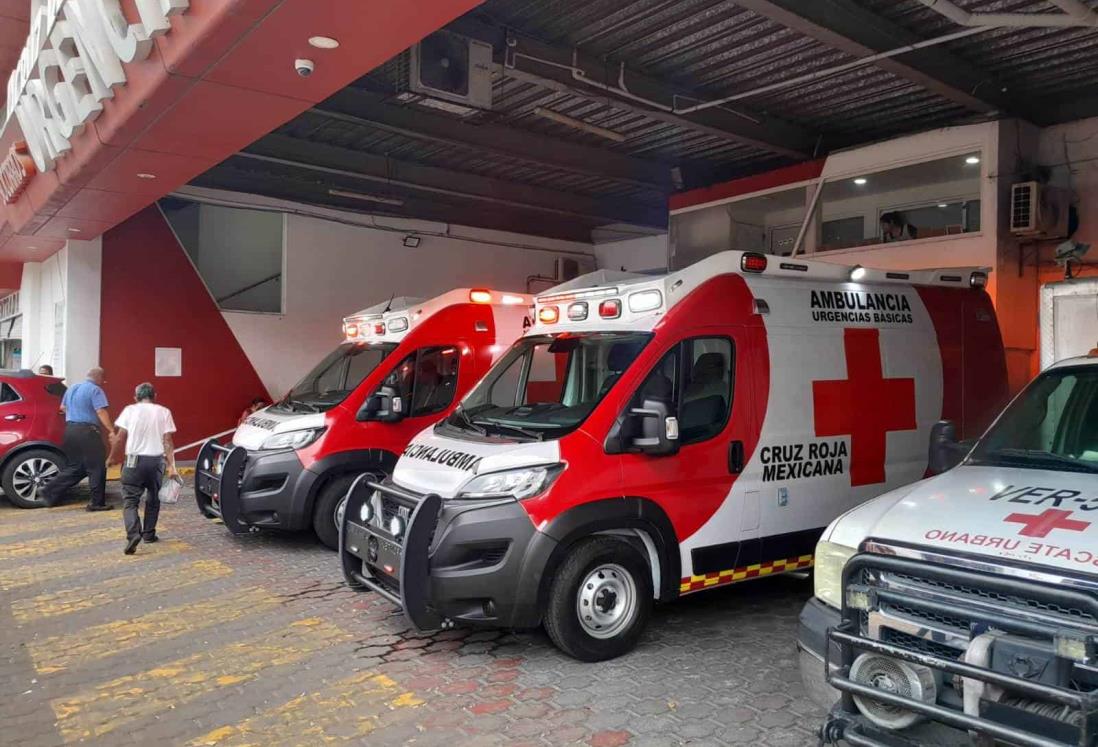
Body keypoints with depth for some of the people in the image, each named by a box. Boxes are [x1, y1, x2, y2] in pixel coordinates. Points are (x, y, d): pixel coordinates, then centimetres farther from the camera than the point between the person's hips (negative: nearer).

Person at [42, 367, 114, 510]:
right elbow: (101, 412, -19)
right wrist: (111, 430, -23)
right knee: (97, 467, -1)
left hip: (70, 430, 8)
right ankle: (97, 502, 2)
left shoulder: (72, 389, 17)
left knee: (74, 467, 18)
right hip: (87, 431, -8)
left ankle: (50, 492, 14)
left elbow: (63, 408, 28)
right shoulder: (95, 390, -9)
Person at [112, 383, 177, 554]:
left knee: (130, 501, 1)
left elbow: (120, 436, -1)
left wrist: (112, 456, 13)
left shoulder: (130, 410, 2)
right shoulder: (163, 412, 4)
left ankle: (133, 534, -20)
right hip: (156, 460, 2)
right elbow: (167, 441, -2)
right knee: (153, 499, 20)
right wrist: (171, 466, -3)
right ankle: (149, 534, 25)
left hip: (134, 460, -2)